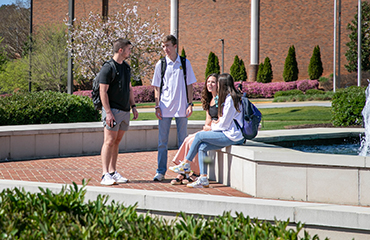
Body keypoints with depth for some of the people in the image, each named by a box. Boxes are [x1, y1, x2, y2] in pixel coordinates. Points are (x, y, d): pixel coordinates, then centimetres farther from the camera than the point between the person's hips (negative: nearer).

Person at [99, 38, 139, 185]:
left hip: (125, 111, 8)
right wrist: (108, 112, -18)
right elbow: (103, 92, -13)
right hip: (112, 110, -8)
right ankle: (105, 175, -10)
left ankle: (113, 172, 14)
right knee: (109, 142, -9)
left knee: (117, 142, 9)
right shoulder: (107, 68, -10)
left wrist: (133, 106, 15)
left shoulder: (126, 67, 16)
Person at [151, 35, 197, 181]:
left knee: (183, 140, 6)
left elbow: (189, 85, 6)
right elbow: (157, 87, 6)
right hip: (165, 108, 0)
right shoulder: (160, 64, 3)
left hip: (181, 108, 0)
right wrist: (157, 106, -2)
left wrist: (190, 104, -1)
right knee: (162, 141, 1)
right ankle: (161, 172, 7)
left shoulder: (185, 63, 3)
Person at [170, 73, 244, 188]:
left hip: (232, 136, -9)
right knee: (202, 147, 1)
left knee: (199, 135, -5)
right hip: (230, 133, 9)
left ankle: (186, 164, 9)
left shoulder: (230, 99, -15)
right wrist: (216, 123, 8)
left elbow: (224, 124, -15)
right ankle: (203, 179, -2)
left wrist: (213, 126, 4)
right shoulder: (230, 97, 16)